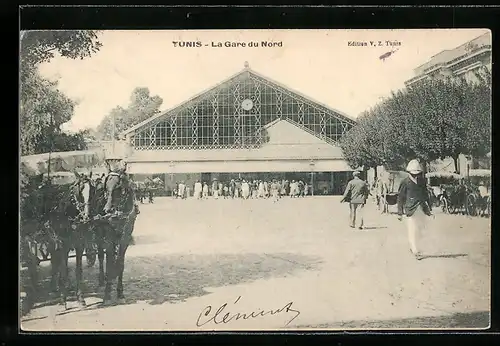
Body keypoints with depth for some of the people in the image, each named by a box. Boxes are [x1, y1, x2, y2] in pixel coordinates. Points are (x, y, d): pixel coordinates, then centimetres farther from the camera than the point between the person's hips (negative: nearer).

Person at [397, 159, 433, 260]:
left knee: (420, 227, 9)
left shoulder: (422, 181, 9)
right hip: (411, 209, -5)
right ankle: (415, 251, -1)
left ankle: (412, 246, 29)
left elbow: (426, 195, 20)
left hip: (422, 209, 5)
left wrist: (429, 208, 21)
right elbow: (400, 198, -1)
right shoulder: (405, 183, -5)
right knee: (412, 229, -7)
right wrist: (400, 213, -2)